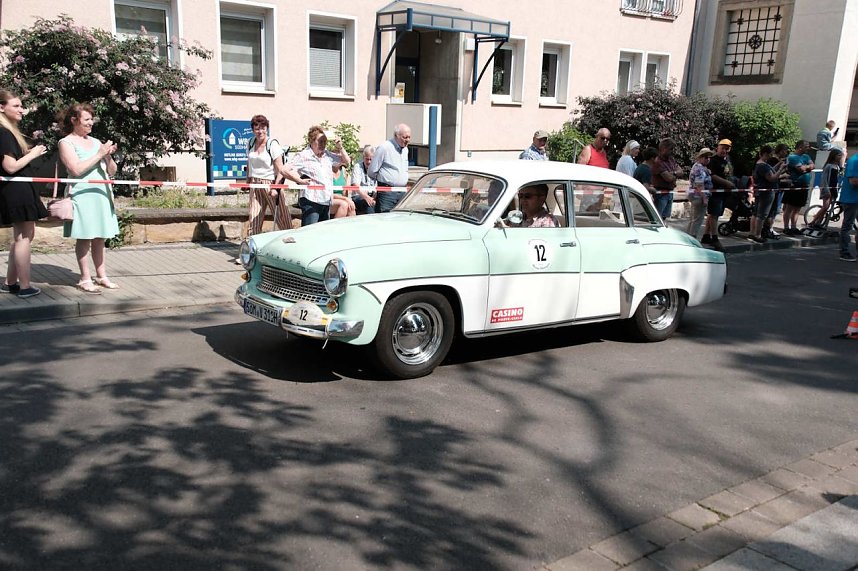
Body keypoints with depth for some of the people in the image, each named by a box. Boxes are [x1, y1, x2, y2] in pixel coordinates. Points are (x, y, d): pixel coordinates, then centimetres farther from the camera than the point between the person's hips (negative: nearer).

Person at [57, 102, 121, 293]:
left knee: (99, 238, 9)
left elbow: (112, 172, 15)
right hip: (82, 194, -5)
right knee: (84, 237, -3)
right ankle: (85, 279, 3)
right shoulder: (66, 143, 0)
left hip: (101, 194, 5)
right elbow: (76, 170, -14)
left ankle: (101, 276, 15)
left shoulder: (96, 142, 16)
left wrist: (108, 157, -4)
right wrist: (99, 154, -11)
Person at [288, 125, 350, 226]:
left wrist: (340, 148, 12)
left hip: (326, 201, 7)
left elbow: (346, 161, 26)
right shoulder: (303, 156, -4)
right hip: (311, 201, -7)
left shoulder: (328, 155, 15)